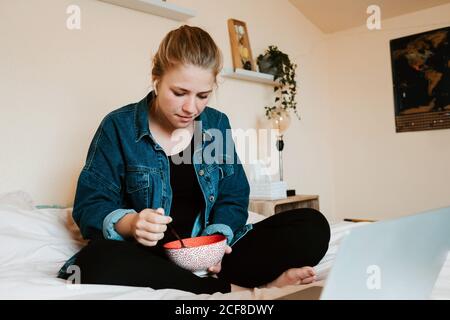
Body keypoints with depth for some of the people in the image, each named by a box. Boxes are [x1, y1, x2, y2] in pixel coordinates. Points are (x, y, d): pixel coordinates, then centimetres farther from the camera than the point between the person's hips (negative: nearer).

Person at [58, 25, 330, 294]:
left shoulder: (217, 124, 6)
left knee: (313, 227, -14)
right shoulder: (119, 127, -2)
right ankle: (238, 289, -25)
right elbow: (89, 205, -4)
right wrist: (129, 223, -26)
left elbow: (233, 198, 5)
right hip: (148, 255, -1)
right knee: (97, 262, -39)